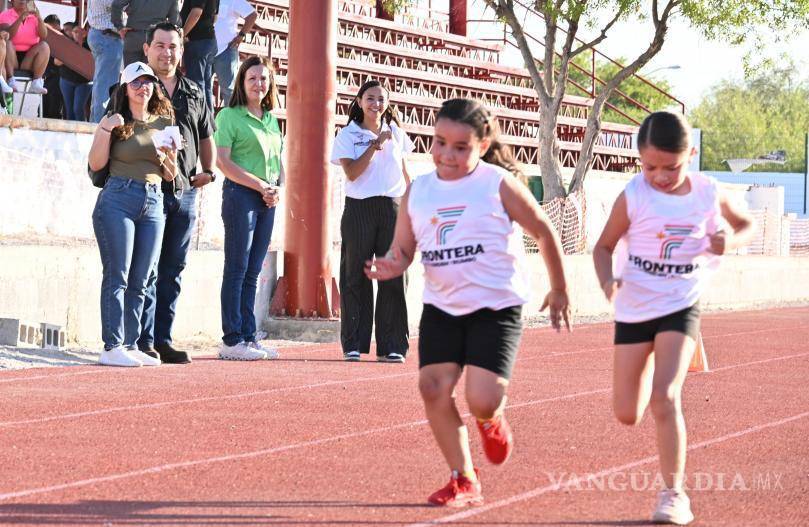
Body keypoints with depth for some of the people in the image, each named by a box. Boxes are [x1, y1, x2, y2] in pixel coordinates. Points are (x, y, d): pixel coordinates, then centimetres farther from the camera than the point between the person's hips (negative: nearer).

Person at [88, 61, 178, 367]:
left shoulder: (164, 123, 14)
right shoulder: (114, 122, 3)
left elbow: (170, 176, 18)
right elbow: (96, 164, -4)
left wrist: (169, 160, -3)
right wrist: (107, 131, -13)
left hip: (153, 203, 5)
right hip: (117, 200, -5)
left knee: (139, 281, 4)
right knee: (117, 276, -10)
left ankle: (130, 345, 7)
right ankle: (112, 348, -13)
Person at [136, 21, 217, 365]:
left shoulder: (193, 94, 17)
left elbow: (206, 137, 27)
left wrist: (208, 171, 12)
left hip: (186, 192, 6)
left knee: (172, 271, 9)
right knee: (147, 269, -7)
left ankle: (162, 339, 13)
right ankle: (143, 340, -5)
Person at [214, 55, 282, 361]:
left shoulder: (271, 120, 17)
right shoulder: (230, 116, -4)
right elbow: (223, 160, -12)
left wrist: (278, 188, 2)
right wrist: (260, 186, -14)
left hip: (267, 199, 7)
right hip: (240, 195, -7)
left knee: (253, 272, 8)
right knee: (237, 270, -7)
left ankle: (248, 337, 10)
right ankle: (232, 341, -7)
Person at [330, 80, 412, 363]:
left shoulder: (395, 133, 12)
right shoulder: (348, 135, 2)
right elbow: (351, 172, -12)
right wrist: (375, 145, -15)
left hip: (393, 209, 3)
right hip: (359, 209, -2)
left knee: (393, 277, 0)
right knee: (356, 276, 1)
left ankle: (391, 346, 4)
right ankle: (353, 345, 6)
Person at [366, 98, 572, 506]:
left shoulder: (499, 185, -7)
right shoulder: (417, 191, 3)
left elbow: (543, 231, 3)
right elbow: (403, 249, 8)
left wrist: (559, 290, 10)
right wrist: (390, 267, -16)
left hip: (496, 307, -4)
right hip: (441, 307, 4)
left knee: (482, 402, -16)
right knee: (434, 388, -9)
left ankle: (492, 420, 24)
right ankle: (463, 481, 8)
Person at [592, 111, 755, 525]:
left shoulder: (707, 193, -6)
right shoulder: (633, 197, -12)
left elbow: (745, 224, 12)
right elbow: (604, 246, -2)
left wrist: (730, 241, -12)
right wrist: (607, 281, -23)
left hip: (681, 307, -1)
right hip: (634, 309, 1)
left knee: (665, 397, -20)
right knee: (627, 414, 8)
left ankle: (673, 493, -11)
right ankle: (651, 367, 45)